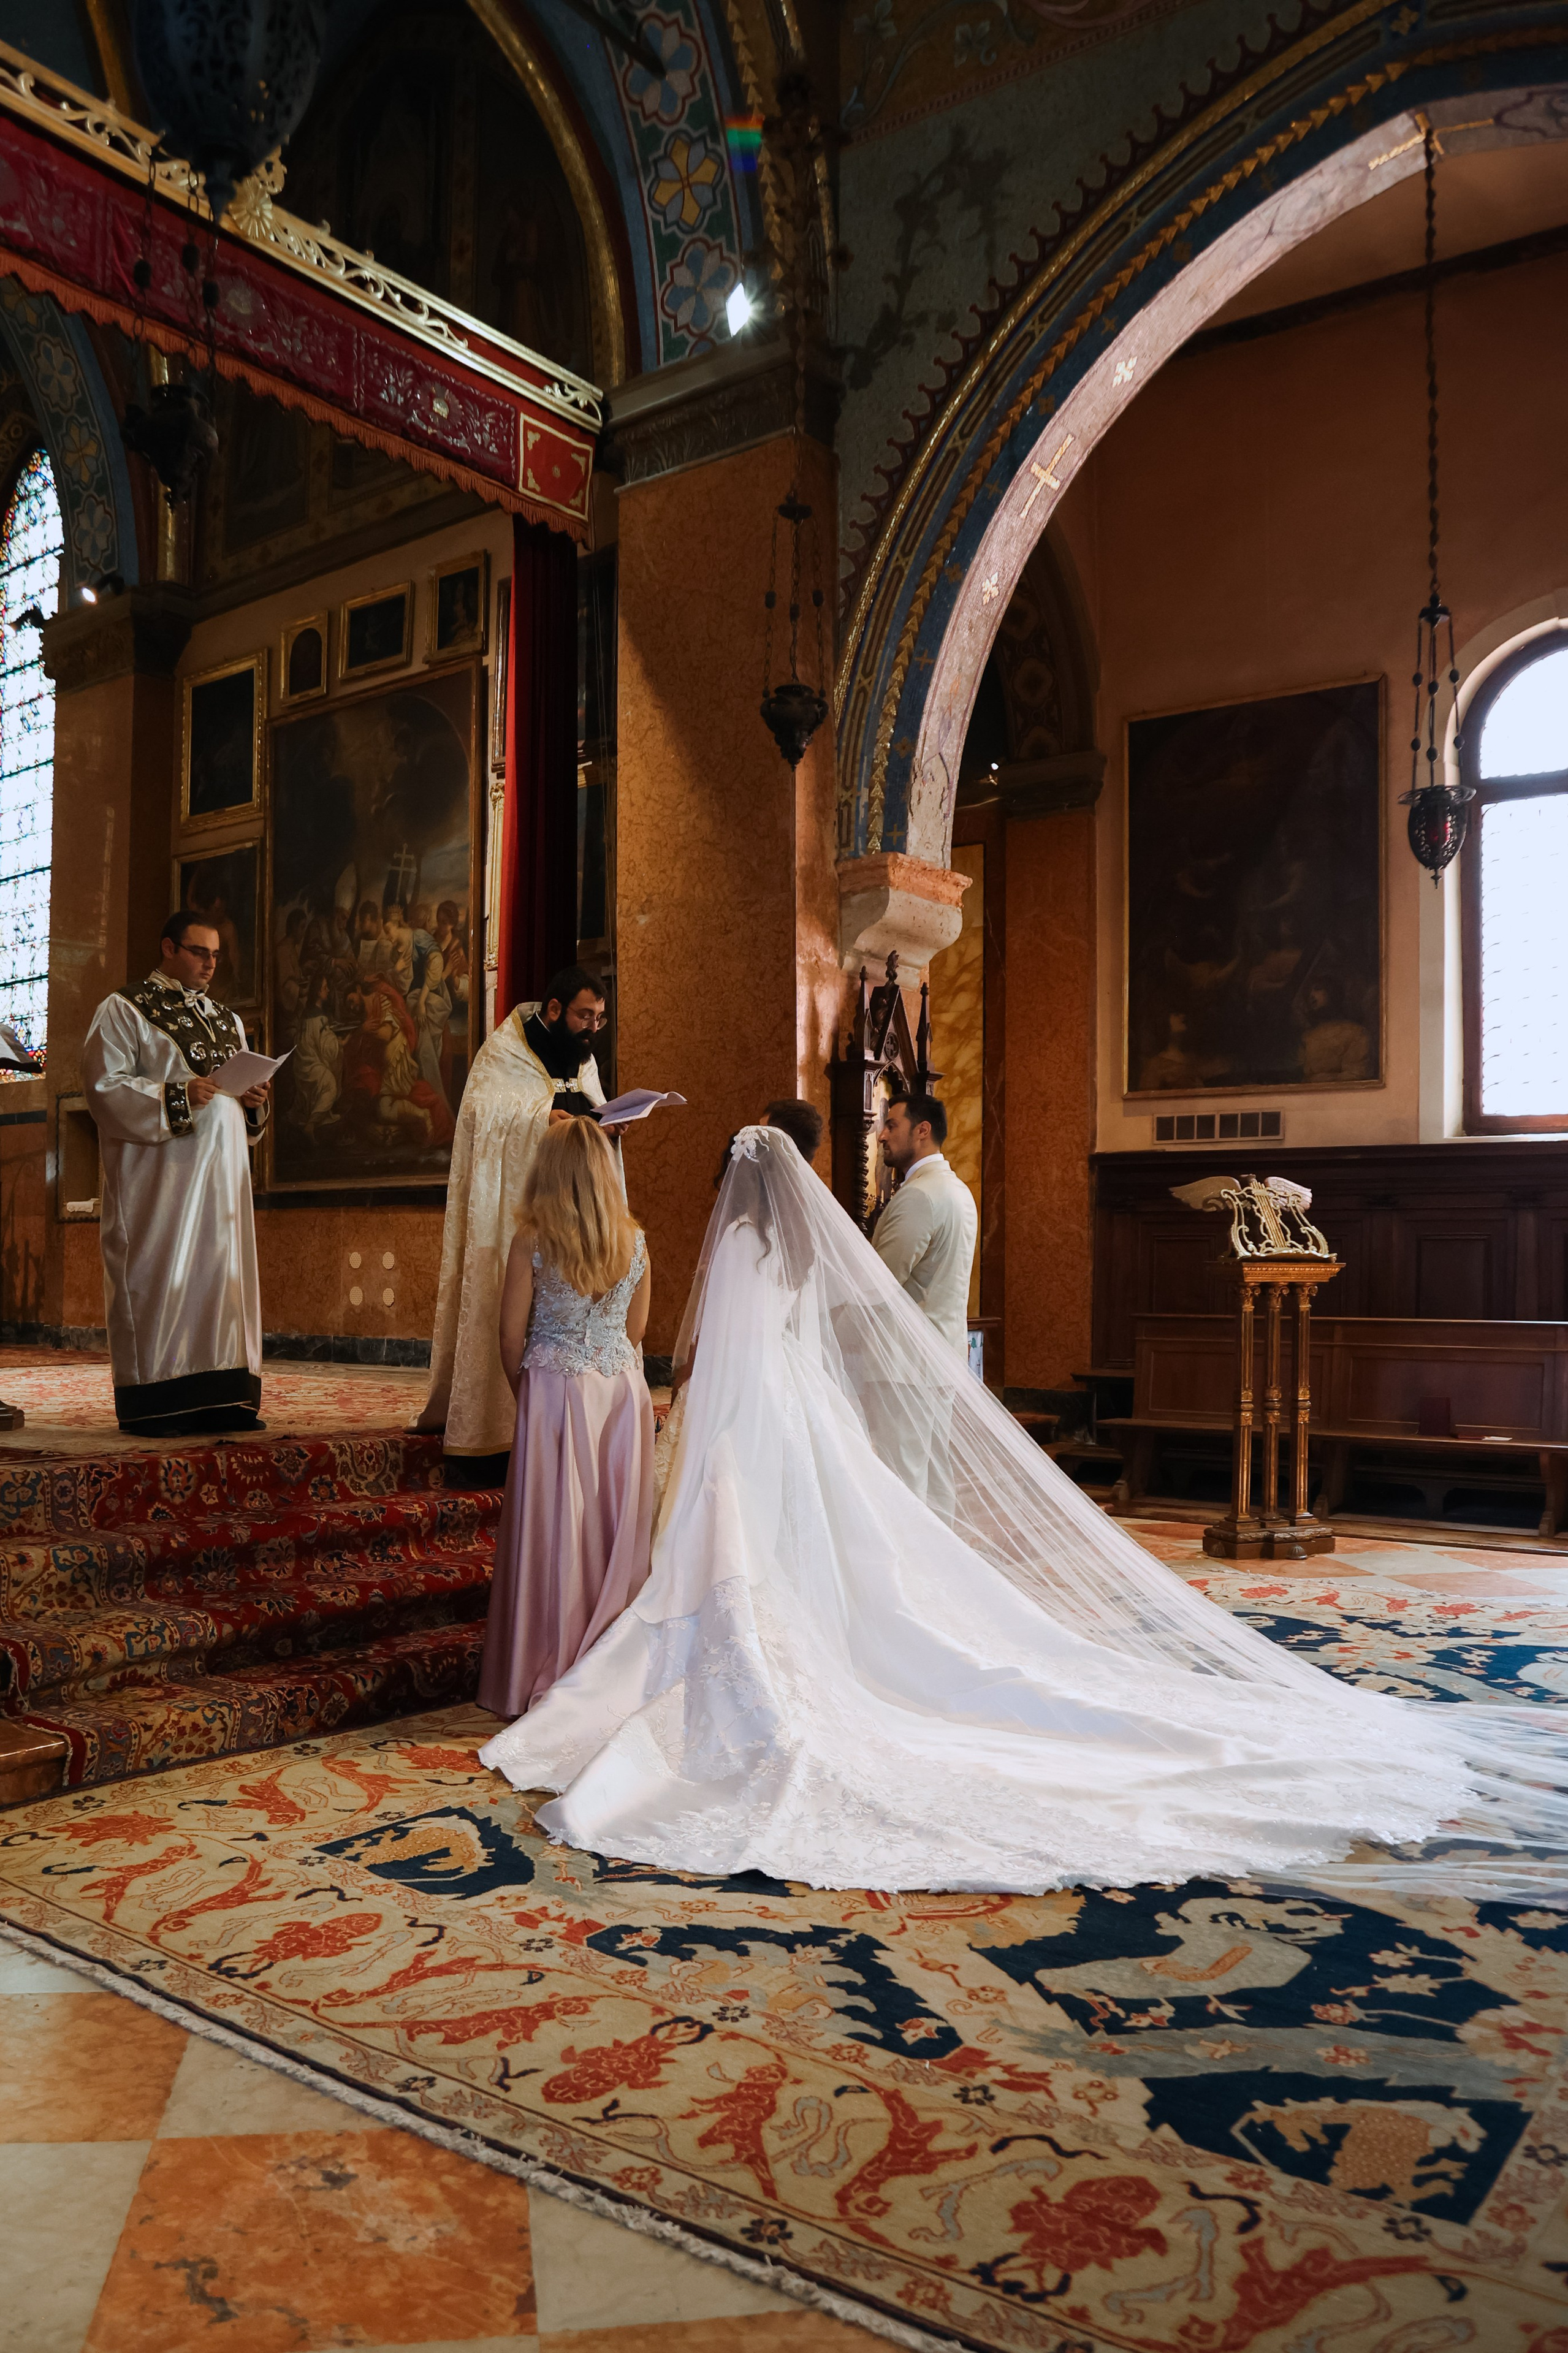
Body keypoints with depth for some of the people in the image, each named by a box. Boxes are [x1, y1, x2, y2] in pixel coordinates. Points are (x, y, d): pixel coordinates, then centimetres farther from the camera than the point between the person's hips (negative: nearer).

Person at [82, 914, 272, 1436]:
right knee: (160, 1276, -7)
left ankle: (220, 1398, 6)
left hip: (222, 1172, 6)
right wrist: (177, 1096, -19)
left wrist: (255, 1101, 0)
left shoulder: (227, 1020, 21)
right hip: (158, 1174, -6)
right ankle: (153, 1402, -3)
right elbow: (105, 1085, -8)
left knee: (222, 1272, 3)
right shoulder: (125, 1011, 2)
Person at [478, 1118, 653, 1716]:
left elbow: (512, 1337, -2)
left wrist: (525, 1394, 13)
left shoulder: (533, 1243, -9)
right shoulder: (635, 1241, 1)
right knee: (617, 1525, 10)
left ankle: (548, 1673, 12)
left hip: (556, 1391, -3)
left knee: (553, 1531, 4)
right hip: (624, 1389, 3)